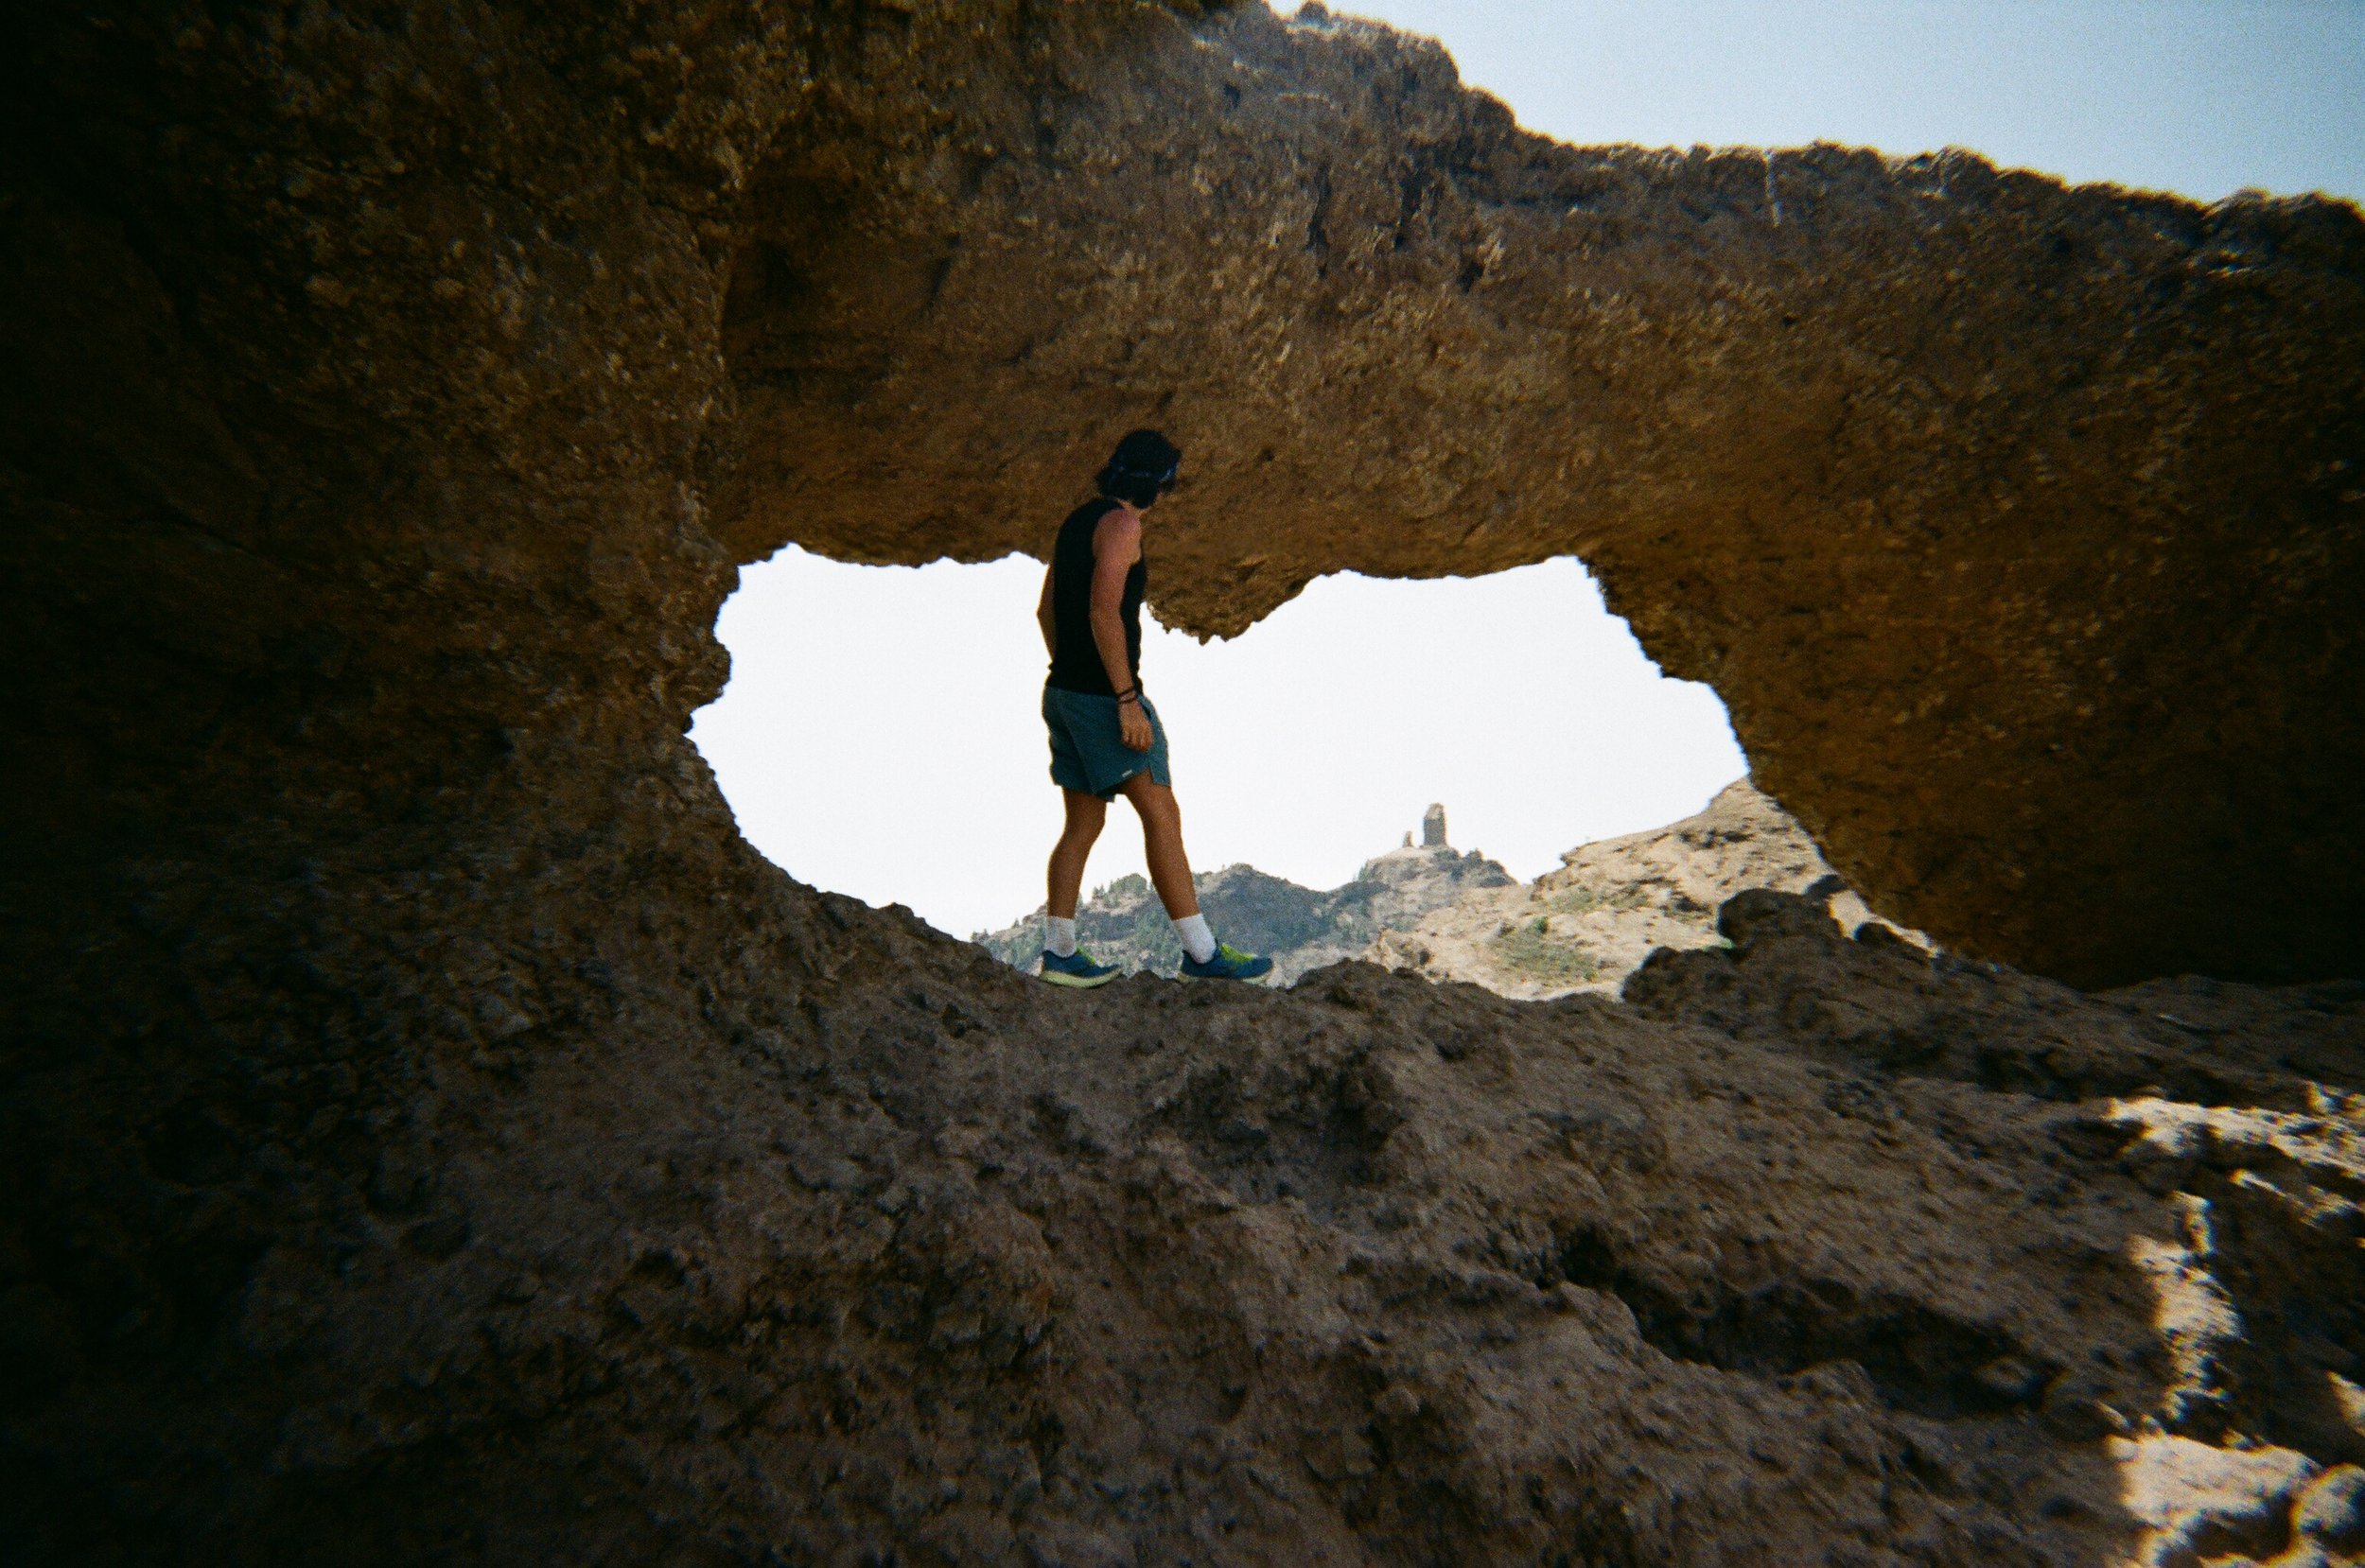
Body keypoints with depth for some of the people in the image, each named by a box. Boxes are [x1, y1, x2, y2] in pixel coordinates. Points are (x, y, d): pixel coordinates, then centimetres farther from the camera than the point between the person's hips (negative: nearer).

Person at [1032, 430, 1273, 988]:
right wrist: (1127, 700, -23)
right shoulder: (1120, 523, -11)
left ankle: (1060, 953, 15)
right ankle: (1201, 952, -2)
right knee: (1161, 815, -6)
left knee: (1083, 823, 12)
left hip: (1065, 692, 10)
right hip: (1104, 697, -10)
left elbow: (1046, 609, 20)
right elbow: (1104, 612, -23)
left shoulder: (1078, 520, 17)